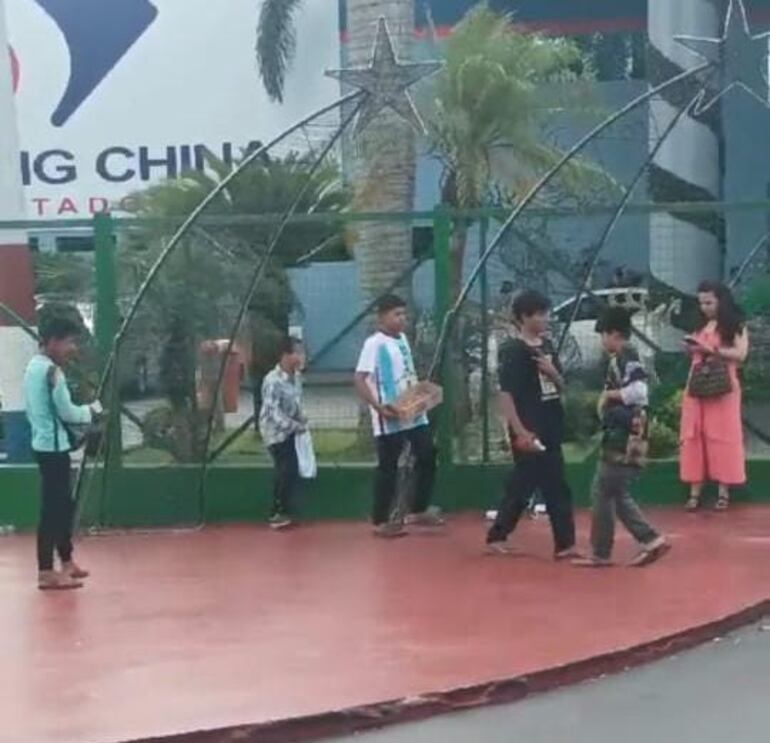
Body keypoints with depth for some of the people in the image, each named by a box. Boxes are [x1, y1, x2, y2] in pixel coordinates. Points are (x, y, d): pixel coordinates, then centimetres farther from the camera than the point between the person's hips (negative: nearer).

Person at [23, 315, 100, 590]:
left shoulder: (33, 366, 13)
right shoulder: (52, 370, -16)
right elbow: (66, 412, -18)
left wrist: (84, 412, 14)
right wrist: (92, 410, -1)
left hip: (43, 442, 10)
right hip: (54, 445, -10)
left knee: (62, 503, 17)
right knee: (52, 507, -7)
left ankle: (66, 562, 27)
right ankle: (47, 572, -5)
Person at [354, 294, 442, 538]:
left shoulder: (403, 339, 12)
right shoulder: (375, 344, -13)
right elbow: (360, 380, -19)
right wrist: (379, 407, -27)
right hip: (390, 420, -8)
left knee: (427, 456, 10)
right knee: (388, 468, 0)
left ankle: (418, 511, 22)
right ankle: (380, 521, 11)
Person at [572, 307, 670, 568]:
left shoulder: (626, 358, -16)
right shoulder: (621, 359, 14)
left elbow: (638, 392, -30)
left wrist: (609, 394, -16)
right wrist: (608, 398, 6)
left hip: (624, 439, -10)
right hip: (621, 437, 10)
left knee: (602, 493, -1)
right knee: (617, 494, 14)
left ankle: (601, 553, 8)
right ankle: (651, 540, 13)